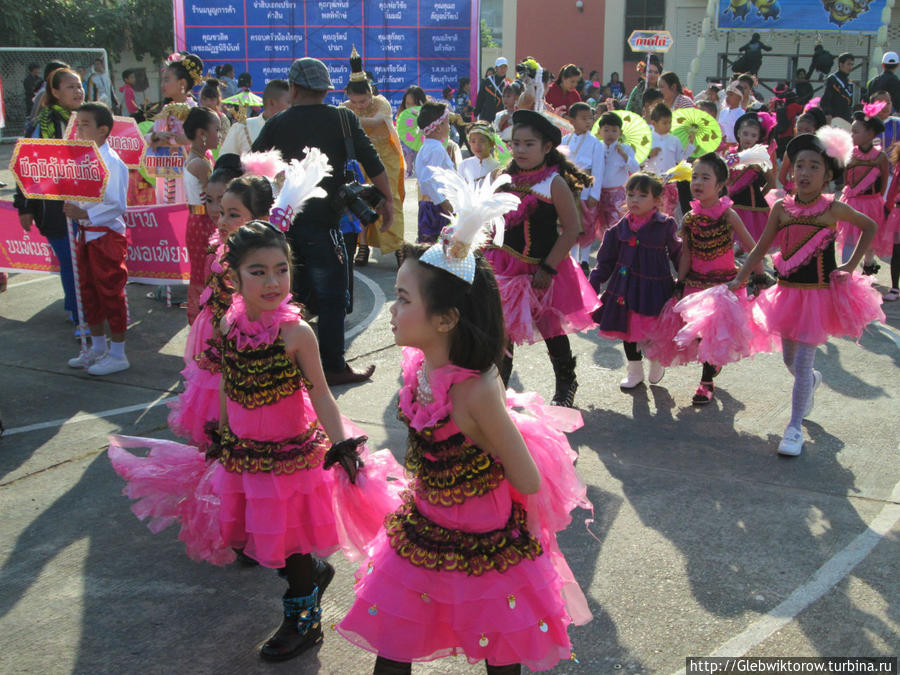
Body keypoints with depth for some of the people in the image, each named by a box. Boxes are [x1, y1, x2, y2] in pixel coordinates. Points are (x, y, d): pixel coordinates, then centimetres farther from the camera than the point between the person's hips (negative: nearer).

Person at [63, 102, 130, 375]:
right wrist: (71, 207, -3)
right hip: (86, 234, 9)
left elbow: (117, 205, -20)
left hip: (107, 234, -8)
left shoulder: (111, 162, -15)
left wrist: (85, 215, -23)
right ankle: (98, 348, 29)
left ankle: (117, 354, 10)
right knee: (88, 292, 16)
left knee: (111, 293, 0)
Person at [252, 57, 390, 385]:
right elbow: (372, 162, -5)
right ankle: (333, 367, 6)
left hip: (283, 221, 4)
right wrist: (387, 200, 5)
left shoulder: (276, 124, 6)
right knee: (331, 297, 3)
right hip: (321, 222, -4)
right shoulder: (342, 119, -2)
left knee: (291, 294, 18)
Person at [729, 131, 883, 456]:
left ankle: (795, 427, 6)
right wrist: (738, 280, -6)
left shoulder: (832, 209, -9)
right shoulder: (782, 208, -3)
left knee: (802, 363, -5)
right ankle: (813, 381, 51)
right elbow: (760, 249, 2)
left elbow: (870, 227, 7)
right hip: (788, 292, 4)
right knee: (789, 359, 16)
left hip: (819, 294, -4)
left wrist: (850, 266, 1)